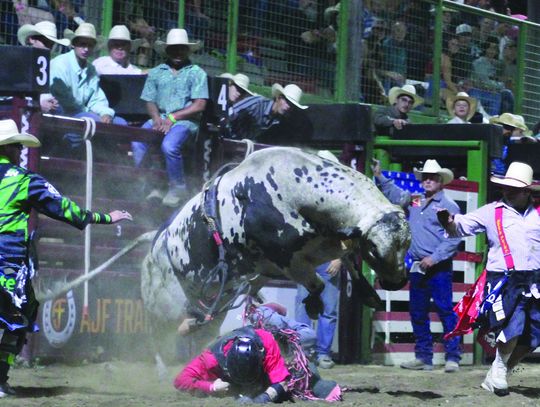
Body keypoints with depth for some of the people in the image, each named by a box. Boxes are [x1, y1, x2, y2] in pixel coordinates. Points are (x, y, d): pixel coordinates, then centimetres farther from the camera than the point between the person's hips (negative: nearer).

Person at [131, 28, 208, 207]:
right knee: (137, 143, -25)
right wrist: (156, 117, -10)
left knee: (169, 146, -34)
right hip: (160, 118, 4)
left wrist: (172, 118, -11)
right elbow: (150, 101, 12)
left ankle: (178, 189, -14)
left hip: (185, 120, -4)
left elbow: (199, 105, -3)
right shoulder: (156, 73, 17)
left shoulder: (196, 73, 6)